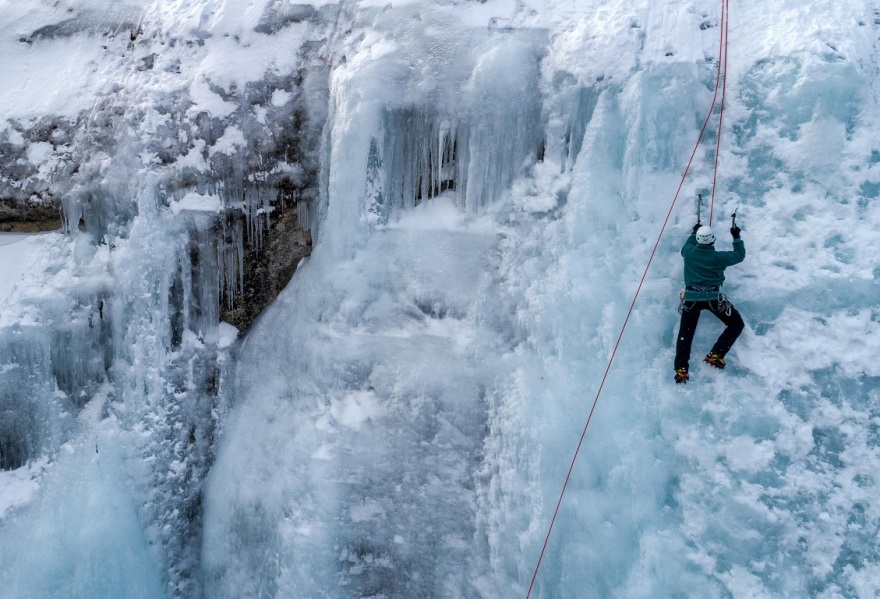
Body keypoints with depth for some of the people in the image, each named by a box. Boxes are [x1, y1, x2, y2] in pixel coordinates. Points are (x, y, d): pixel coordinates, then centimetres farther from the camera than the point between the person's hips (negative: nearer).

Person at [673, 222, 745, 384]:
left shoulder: (689, 252, 0)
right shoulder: (719, 257, -8)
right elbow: (740, 255, 10)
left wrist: (693, 233, 37)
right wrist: (736, 237, 22)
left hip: (691, 299, 3)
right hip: (713, 298, -3)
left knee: (685, 333, 9)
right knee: (736, 324, 13)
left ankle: (681, 369, -6)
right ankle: (715, 355, 0)